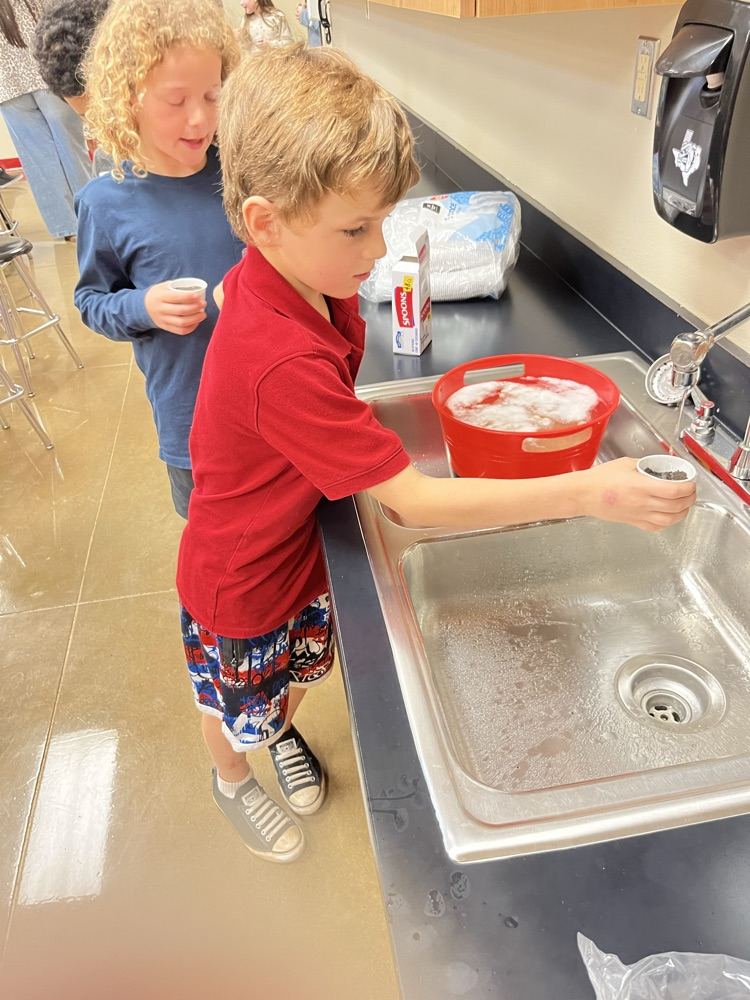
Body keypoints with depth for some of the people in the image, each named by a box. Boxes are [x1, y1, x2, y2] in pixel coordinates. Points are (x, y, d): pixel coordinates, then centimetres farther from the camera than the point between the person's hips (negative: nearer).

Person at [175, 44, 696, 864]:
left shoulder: (279, 277, -16)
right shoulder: (284, 364, -43)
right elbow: (415, 501, -38)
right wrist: (586, 493, -37)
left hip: (294, 548, 7)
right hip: (238, 583, -7)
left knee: (299, 667, 32)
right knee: (238, 704, 25)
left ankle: (282, 731, 65)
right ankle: (232, 779, 58)